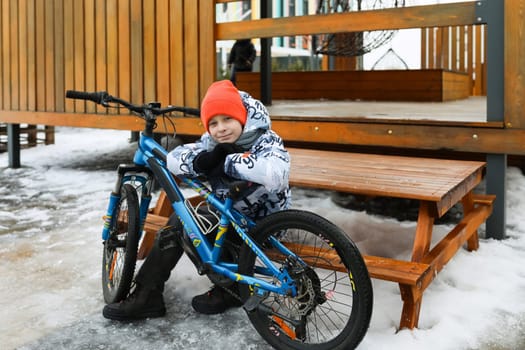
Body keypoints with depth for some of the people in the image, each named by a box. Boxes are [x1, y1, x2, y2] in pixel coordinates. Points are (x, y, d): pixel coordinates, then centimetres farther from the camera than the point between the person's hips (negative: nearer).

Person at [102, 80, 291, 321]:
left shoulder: (266, 141, -19)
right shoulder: (212, 143, 0)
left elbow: (275, 174, -43)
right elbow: (173, 159, -13)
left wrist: (227, 162, -31)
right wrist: (201, 161, -33)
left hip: (262, 224, -7)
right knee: (178, 222, -7)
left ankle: (231, 288, -7)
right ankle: (146, 296, 1)